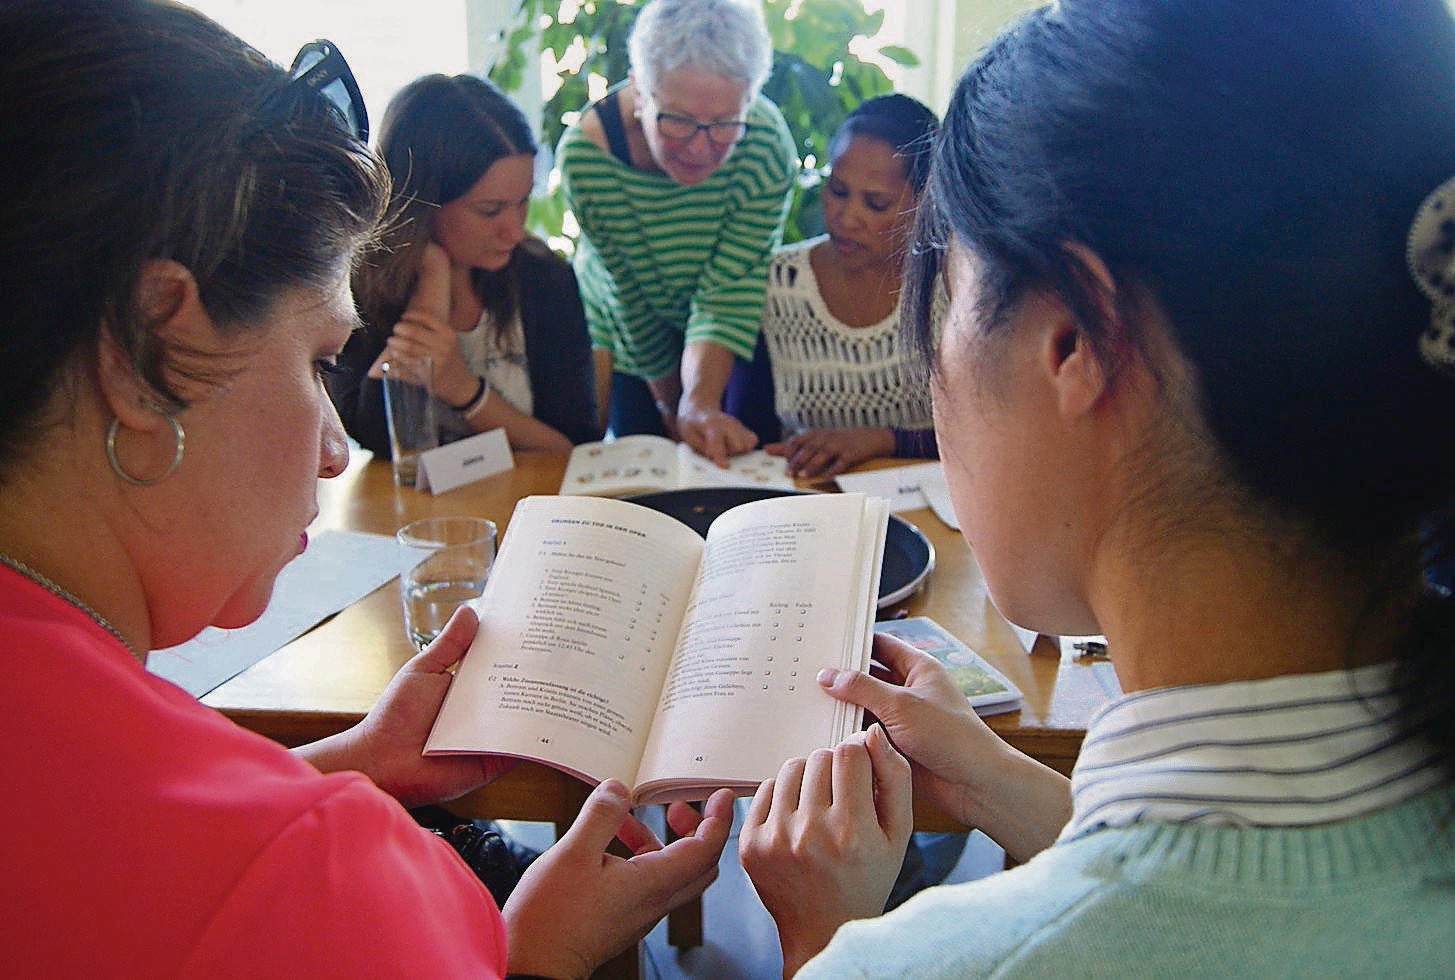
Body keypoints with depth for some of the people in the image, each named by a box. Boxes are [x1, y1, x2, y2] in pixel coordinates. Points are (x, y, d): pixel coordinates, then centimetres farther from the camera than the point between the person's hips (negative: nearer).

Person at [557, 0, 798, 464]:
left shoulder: (768, 144, -30)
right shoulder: (583, 155, -30)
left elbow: (727, 292, -30)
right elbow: (630, 297, -20)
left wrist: (699, 401, -44)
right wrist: (669, 401, -11)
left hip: (740, 326, 1)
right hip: (623, 330, 0)